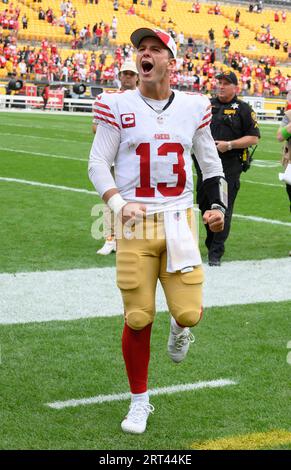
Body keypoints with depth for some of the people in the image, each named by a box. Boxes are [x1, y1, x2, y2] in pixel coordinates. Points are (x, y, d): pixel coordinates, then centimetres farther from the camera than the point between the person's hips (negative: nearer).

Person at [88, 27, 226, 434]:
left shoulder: (193, 107, 5)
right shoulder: (118, 106, -3)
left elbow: (210, 161, 16)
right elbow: (98, 163, -2)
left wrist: (219, 205, 5)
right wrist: (119, 203, -16)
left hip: (180, 219, 2)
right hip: (136, 223, -1)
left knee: (189, 312, -9)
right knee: (138, 319, 0)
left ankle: (179, 326, 31)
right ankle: (140, 400, 21)